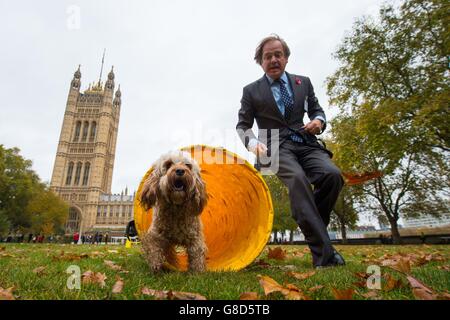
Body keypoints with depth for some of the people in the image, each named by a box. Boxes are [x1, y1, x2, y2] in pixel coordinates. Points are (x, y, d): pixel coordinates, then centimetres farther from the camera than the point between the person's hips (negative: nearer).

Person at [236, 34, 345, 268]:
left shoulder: (303, 82, 18)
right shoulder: (251, 91, 10)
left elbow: (316, 109, 25)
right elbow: (243, 125, 9)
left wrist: (318, 120, 0)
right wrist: (253, 143, -13)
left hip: (306, 143, 4)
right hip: (277, 147, -3)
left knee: (332, 175, -26)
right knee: (297, 179, -33)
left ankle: (312, 227, -2)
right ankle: (323, 254, -31)